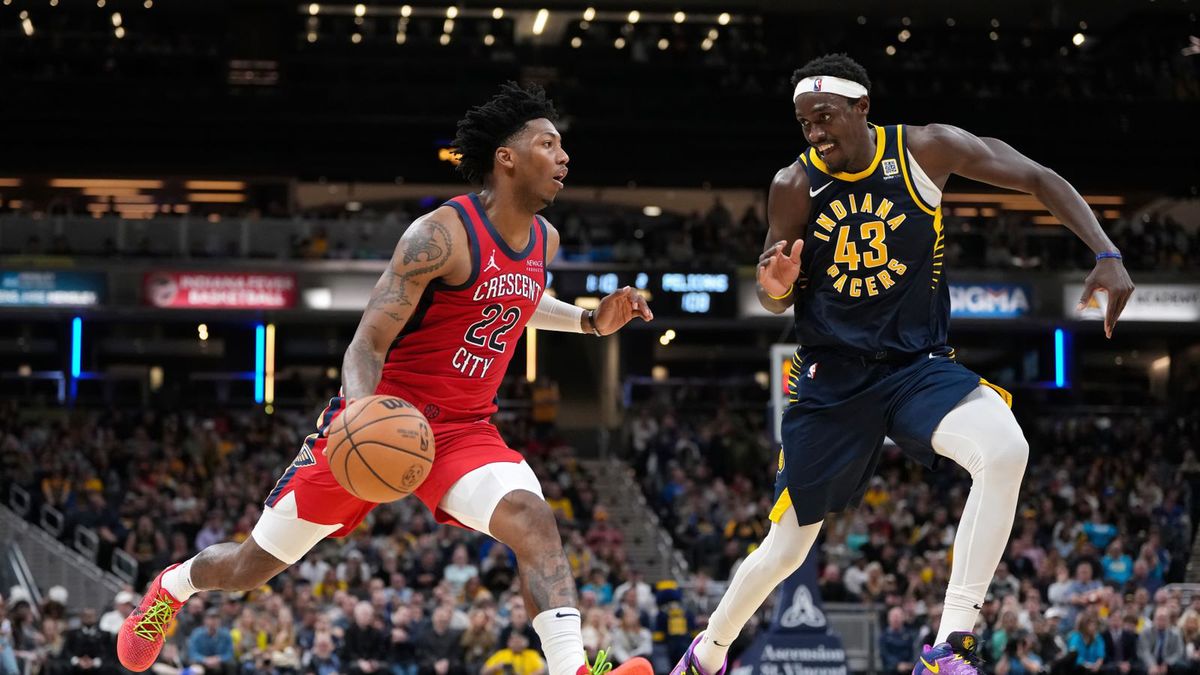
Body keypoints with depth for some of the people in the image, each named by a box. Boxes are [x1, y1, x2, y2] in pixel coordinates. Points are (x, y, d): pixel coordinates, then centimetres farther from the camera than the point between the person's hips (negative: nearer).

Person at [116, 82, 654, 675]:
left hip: (465, 430, 5)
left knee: (530, 518, -28)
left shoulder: (544, 240, 5)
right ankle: (174, 586, 43)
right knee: (254, 567, 10)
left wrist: (591, 321, 16)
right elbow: (366, 345, -20)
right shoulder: (442, 234, -19)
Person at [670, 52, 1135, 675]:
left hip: (918, 365, -1)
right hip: (831, 378, 1)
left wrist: (1107, 255, -16)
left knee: (1006, 450, -32)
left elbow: (1040, 180, -3)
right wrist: (775, 286, -22)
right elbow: (777, 303, 3)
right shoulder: (794, 186, -6)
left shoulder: (927, 150, -9)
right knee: (786, 548, 7)